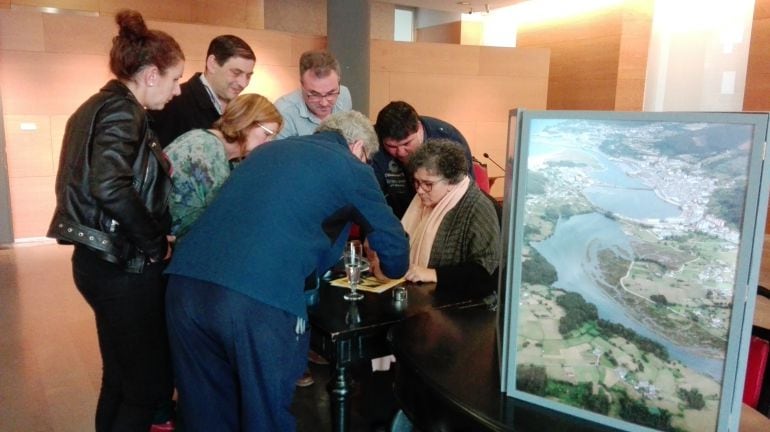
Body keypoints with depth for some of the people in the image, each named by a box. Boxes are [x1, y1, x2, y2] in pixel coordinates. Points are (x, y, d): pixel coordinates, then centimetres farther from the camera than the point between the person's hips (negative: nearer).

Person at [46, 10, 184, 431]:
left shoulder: (98, 105, 14)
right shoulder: (122, 111, -14)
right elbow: (110, 187, -29)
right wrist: (156, 244, -17)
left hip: (102, 260, 10)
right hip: (124, 266, -10)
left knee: (121, 376, 21)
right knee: (150, 382, 2)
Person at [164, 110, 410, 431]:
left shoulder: (270, 148, 28)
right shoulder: (352, 168, 12)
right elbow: (395, 248, 19)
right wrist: (388, 268, 42)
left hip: (186, 283, 6)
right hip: (261, 299, -6)